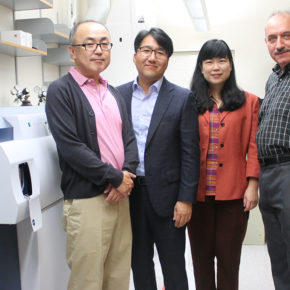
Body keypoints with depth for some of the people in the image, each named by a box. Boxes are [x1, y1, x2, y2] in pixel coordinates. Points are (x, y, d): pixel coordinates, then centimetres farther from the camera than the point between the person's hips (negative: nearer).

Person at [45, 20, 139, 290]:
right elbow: (70, 146, -16)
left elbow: (129, 137, 13)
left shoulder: (113, 93, 16)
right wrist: (116, 177, -13)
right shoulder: (61, 91, -6)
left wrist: (127, 174, -6)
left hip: (120, 196, 6)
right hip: (86, 200, -6)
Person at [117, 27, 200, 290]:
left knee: (173, 266, 10)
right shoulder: (119, 95, 6)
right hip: (128, 193, 3)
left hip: (166, 194, -3)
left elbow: (190, 153, -5)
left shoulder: (182, 98, -3)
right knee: (139, 262, 17)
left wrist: (185, 199, -9)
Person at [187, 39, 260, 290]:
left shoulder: (248, 102, 6)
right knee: (201, 256, 11)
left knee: (229, 257, 9)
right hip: (198, 192, 1)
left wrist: (253, 184, -6)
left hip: (234, 193, -1)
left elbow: (253, 147, 2)